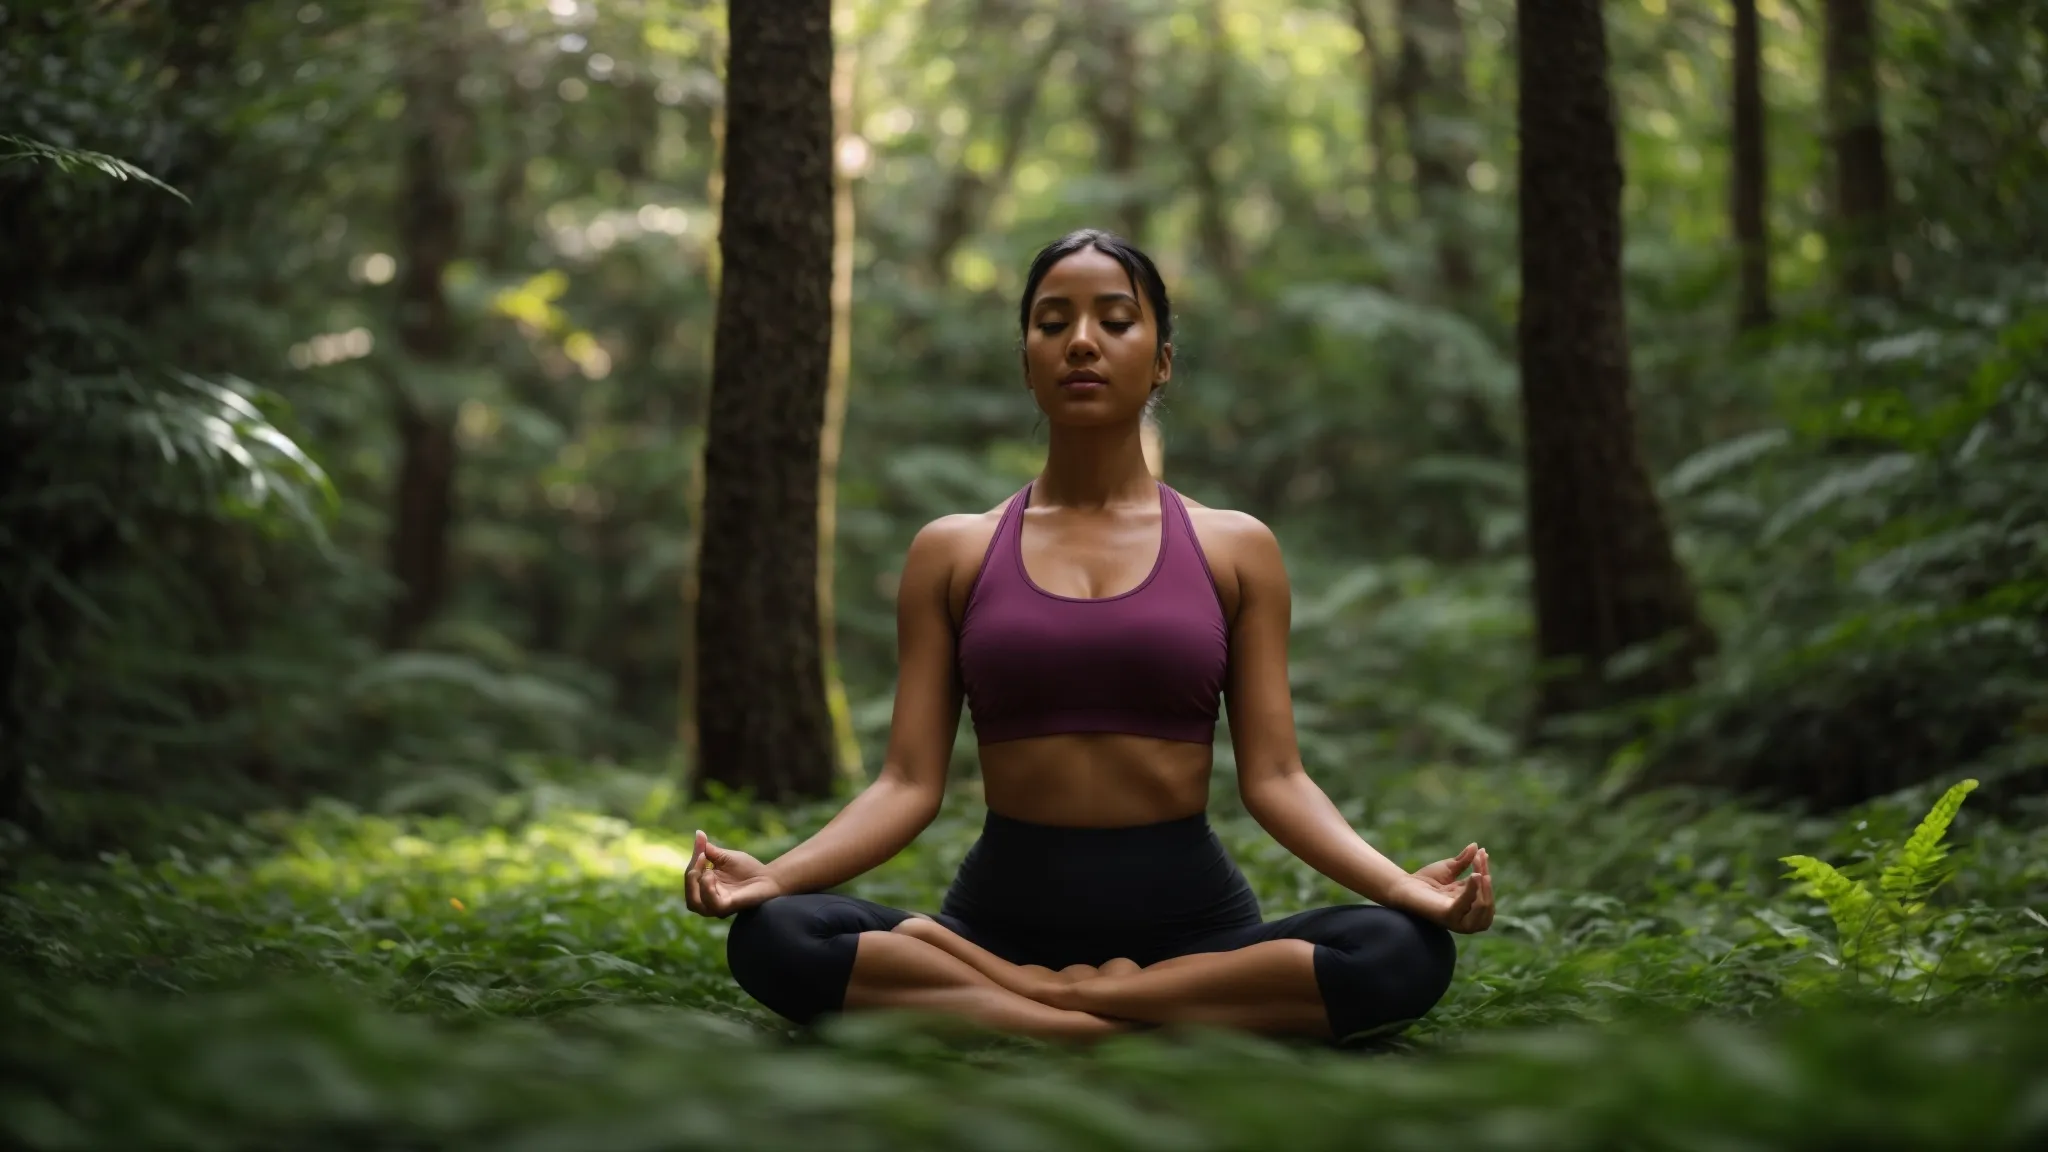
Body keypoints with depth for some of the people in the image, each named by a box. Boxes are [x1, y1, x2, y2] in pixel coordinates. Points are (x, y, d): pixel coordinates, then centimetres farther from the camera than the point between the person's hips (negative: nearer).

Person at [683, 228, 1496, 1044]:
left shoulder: (1236, 549, 7)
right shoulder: (951, 553, 8)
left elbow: (1273, 778, 1)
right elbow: (909, 784, 1)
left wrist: (1406, 885, -17)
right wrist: (769, 875, -17)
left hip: (1191, 920, 0)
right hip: (1003, 915, 1)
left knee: (1407, 952, -29)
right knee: (771, 938, -28)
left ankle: (1031, 1001, -20)